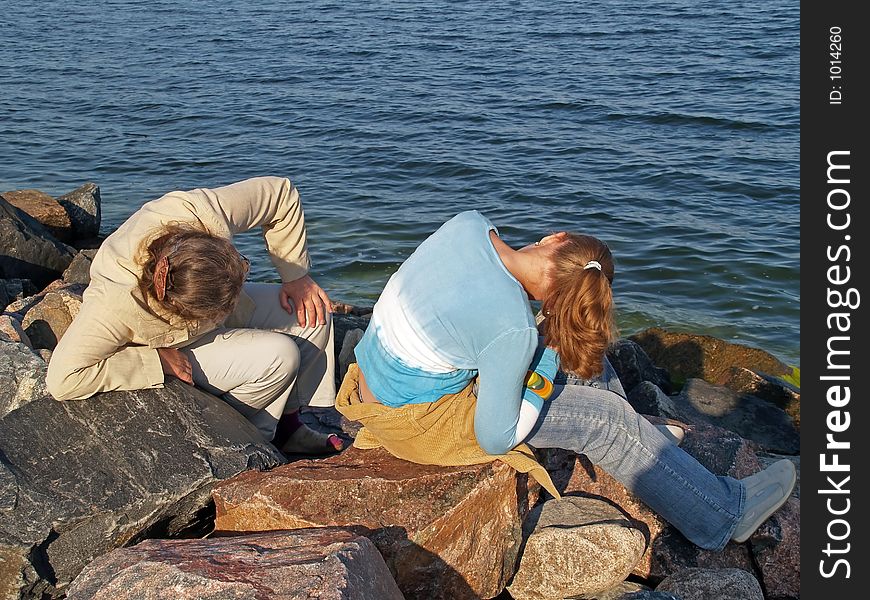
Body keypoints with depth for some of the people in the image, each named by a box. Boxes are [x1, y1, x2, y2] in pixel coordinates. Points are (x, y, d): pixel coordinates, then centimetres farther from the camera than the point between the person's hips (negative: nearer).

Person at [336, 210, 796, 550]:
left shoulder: (469, 223, -14)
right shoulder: (513, 328, -31)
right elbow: (495, 440, -20)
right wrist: (543, 374, -10)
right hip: (419, 423, -7)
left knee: (574, 346, 12)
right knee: (601, 418, -5)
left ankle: (643, 441, 33)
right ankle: (724, 514, 10)